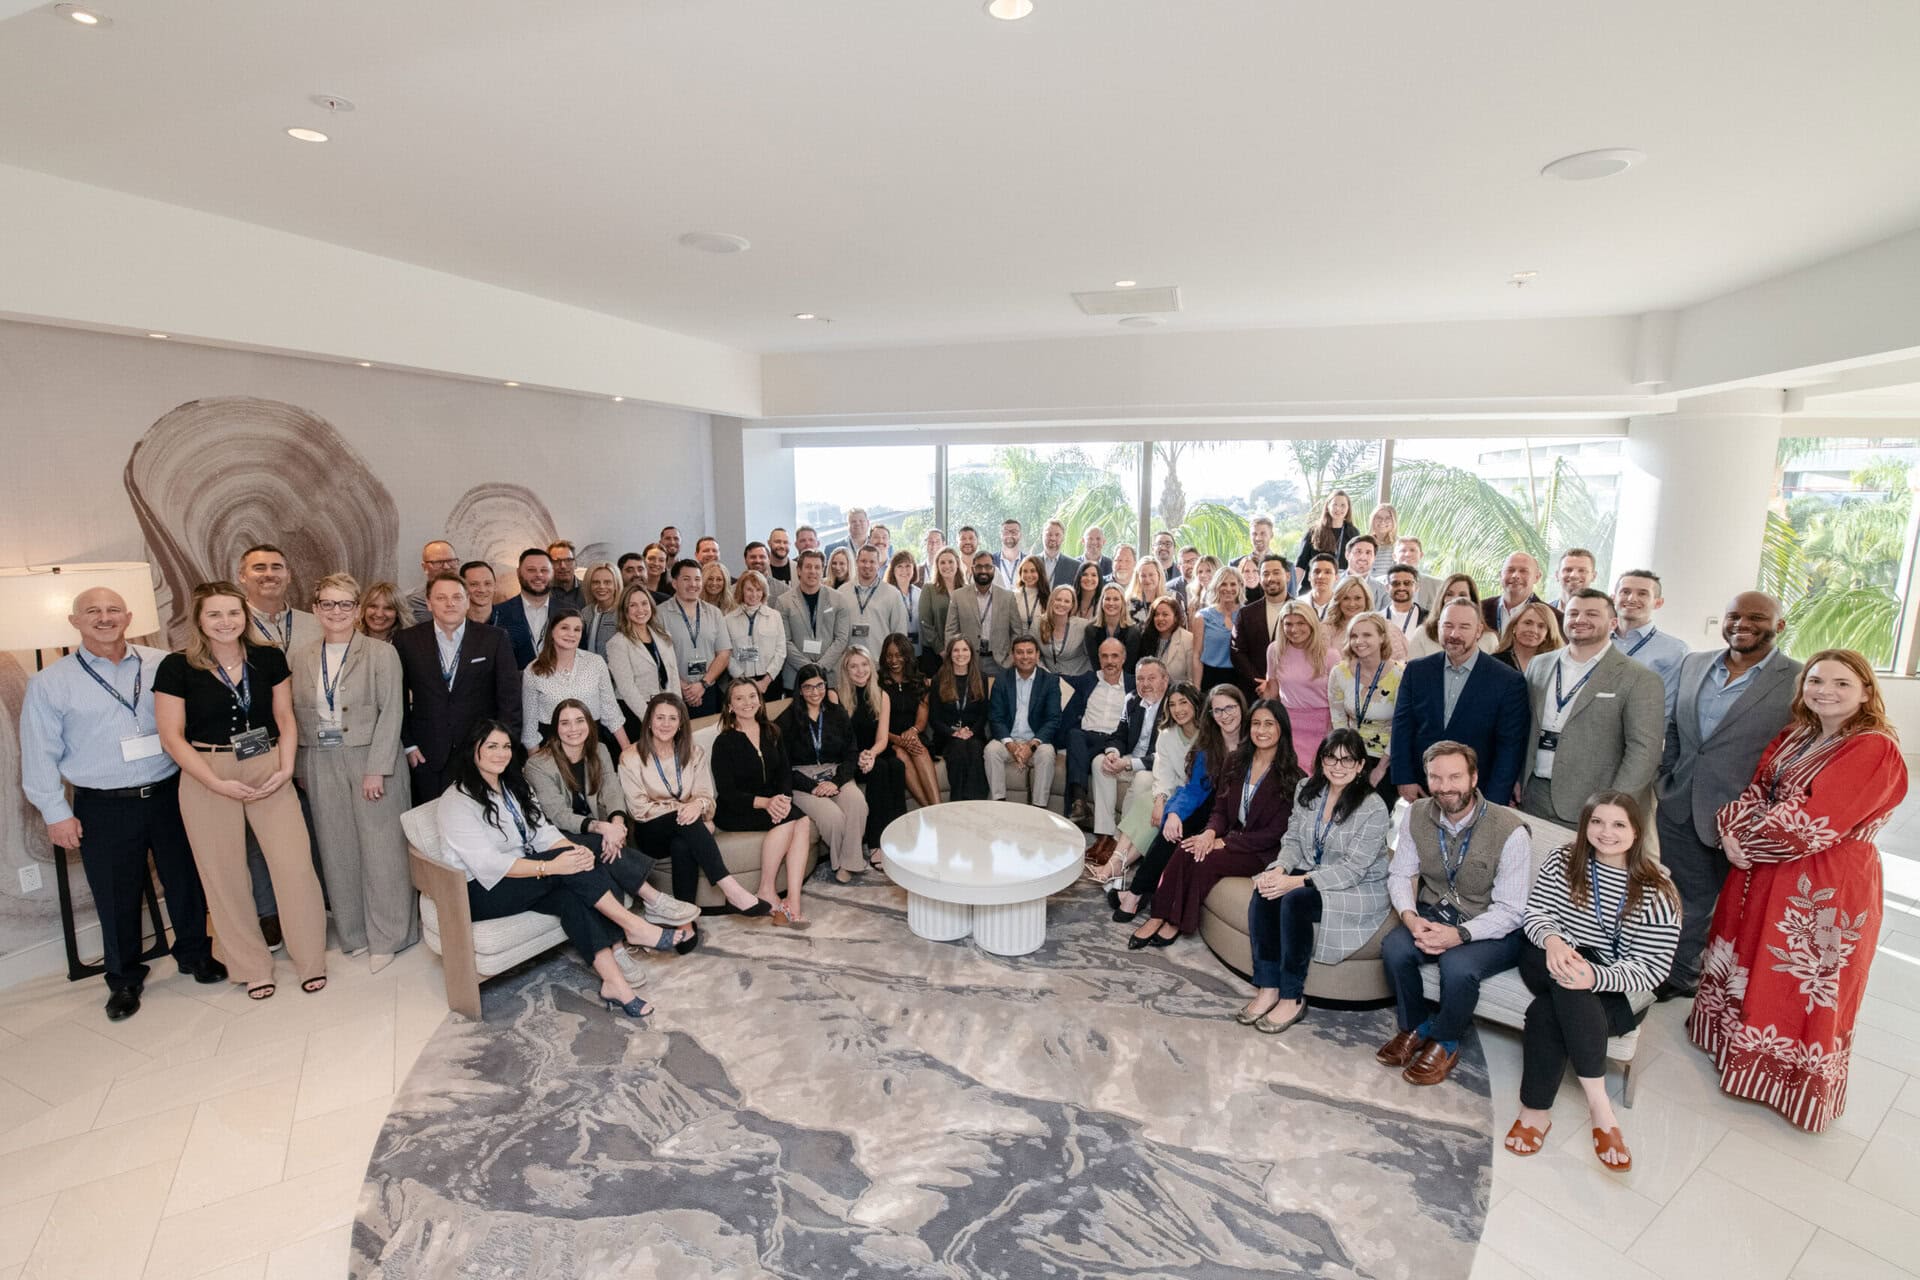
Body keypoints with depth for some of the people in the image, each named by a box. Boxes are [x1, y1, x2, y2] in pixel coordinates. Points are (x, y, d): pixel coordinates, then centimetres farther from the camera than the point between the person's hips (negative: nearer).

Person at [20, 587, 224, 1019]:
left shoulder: (163, 665, 0)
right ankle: (124, 980, 28)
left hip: (169, 794, 1)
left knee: (186, 881, 12)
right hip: (103, 809, -1)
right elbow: (40, 755, 1)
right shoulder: (49, 683, -1)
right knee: (116, 899, 9)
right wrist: (56, 813, -2)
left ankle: (195, 954, 32)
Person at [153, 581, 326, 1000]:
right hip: (207, 778, -1)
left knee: (295, 864, -2)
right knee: (225, 874, 8)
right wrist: (218, 783, -13)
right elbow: (172, 736, -5)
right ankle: (252, 967, 25)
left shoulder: (269, 658, 1)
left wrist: (286, 768, -7)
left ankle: (311, 960, 14)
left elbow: (285, 717, 6)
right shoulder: (177, 667, -5)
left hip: (268, 770, 1)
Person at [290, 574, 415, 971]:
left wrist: (376, 770, -14)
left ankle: (386, 937, 14)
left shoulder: (381, 654, -5)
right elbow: (295, 715, 9)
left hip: (371, 760, -3)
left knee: (380, 849, 1)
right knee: (337, 850, 10)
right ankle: (353, 932, 24)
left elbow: (391, 713, -9)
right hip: (320, 765, 4)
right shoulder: (298, 656, 7)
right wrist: (299, 769, 2)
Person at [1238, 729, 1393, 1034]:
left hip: (1358, 889, -6)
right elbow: (1292, 840, 6)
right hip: (1309, 876, 6)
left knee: (1295, 901, -32)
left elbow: (1353, 869, -20)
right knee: (1263, 893, -24)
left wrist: (1298, 881, -29)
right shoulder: (1308, 791, 2)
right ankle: (1267, 989, -17)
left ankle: (1292, 999, -17)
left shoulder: (1373, 808, -17)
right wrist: (1280, 869, -16)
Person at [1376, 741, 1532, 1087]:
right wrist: (1410, 917, -19)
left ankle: (1445, 1042, 0)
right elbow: (1399, 874, 1)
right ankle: (1415, 1026, 5)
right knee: (1394, 947, -24)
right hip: (1434, 913, 4)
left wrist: (1459, 934, -31)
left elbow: (1509, 911, -18)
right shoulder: (1416, 815, -7)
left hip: (1494, 929, -4)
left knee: (1457, 965, -32)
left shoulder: (1510, 831, -21)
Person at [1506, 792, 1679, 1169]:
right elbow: (1535, 911, -3)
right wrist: (1553, 940, -27)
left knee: (1546, 1010, -32)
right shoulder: (1563, 860, 1)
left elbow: (1652, 967, -14)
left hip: (1616, 993, -2)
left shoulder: (1655, 892, -9)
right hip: (1546, 963, 3)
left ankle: (1535, 1110, -22)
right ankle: (1598, 1102, -26)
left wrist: (1594, 977, -32)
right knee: (1564, 979, -33)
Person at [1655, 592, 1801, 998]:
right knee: (1687, 902, 18)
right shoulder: (1693, 664, 6)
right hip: (1678, 812, 4)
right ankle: (1680, 975, 35)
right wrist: (1666, 779, 7)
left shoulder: (1801, 682, -9)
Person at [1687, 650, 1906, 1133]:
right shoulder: (1793, 737, 8)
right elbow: (1756, 791, 4)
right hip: (1763, 873, 7)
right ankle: (1739, 1036, 39)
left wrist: (1746, 844, -15)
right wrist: (1733, 833, -14)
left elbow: (1813, 822, -23)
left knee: (1801, 983, 6)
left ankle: (1790, 1074, 23)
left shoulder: (1875, 749, -16)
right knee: (1747, 958, 20)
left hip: (1825, 887, -7)